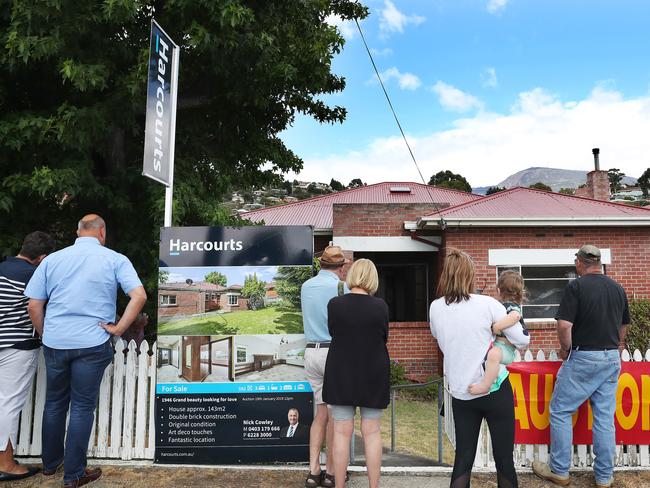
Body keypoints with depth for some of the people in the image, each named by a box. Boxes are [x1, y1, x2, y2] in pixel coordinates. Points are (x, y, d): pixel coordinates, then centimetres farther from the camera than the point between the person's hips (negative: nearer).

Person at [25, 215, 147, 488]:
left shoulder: (52, 259, 3)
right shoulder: (115, 260, -5)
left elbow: (34, 305, 3)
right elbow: (139, 296, -16)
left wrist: (44, 334, 16)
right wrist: (119, 328, -7)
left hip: (55, 343, 3)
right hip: (92, 344, -3)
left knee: (54, 402, 20)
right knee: (82, 407, 8)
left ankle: (50, 462, 37)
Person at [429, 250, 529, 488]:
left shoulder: (435, 308, -3)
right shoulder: (487, 304, -13)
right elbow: (522, 341, -7)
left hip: (461, 394, 3)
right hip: (495, 390, -3)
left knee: (463, 460, 12)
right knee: (504, 459, 12)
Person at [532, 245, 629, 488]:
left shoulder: (576, 286, -13)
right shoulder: (618, 288, 7)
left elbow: (564, 325, -21)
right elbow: (624, 326, 17)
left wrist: (565, 349, -4)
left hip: (582, 358, -6)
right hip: (612, 359, 6)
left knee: (560, 412, 5)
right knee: (605, 417, 12)